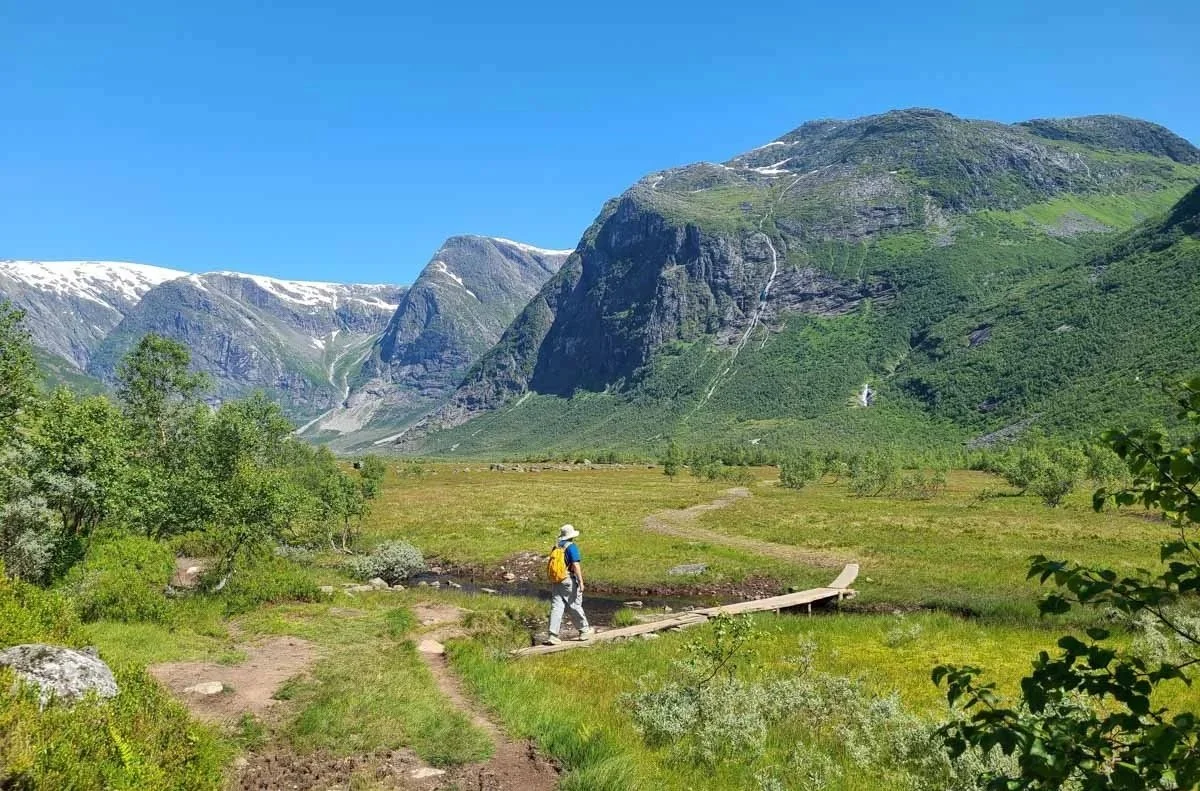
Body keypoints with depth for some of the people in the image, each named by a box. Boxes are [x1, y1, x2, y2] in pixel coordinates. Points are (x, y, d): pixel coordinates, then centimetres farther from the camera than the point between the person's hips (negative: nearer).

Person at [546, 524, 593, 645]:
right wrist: (581, 582, -15)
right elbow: (576, 565, -18)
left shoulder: (556, 546, 9)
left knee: (556, 607, 2)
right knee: (574, 606, 7)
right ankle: (584, 630, 23)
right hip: (569, 581, -6)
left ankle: (552, 636, -4)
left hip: (557, 580, 6)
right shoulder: (571, 546, -12)